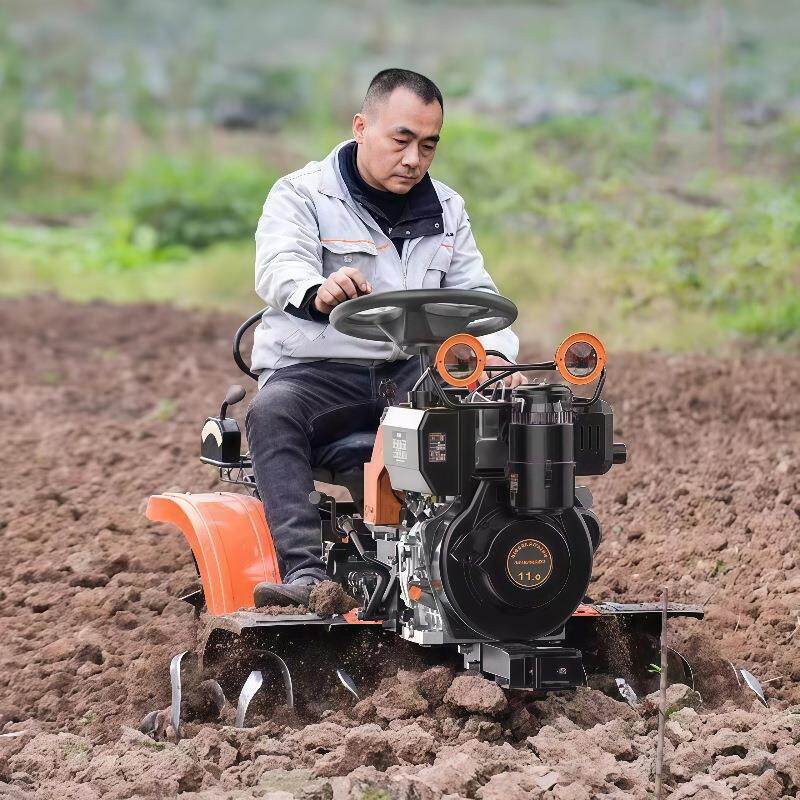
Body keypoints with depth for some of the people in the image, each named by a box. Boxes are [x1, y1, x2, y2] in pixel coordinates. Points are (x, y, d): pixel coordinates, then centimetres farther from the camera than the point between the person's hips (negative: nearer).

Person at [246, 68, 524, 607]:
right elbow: (279, 269, -20)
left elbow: (475, 293, 10)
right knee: (271, 415, -36)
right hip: (316, 370, -4)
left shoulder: (445, 210, 15)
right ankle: (306, 572, -46)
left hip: (410, 371, 4)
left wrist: (494, 355, -13)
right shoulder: (302, 194, -1)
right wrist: (317, 293, -45)